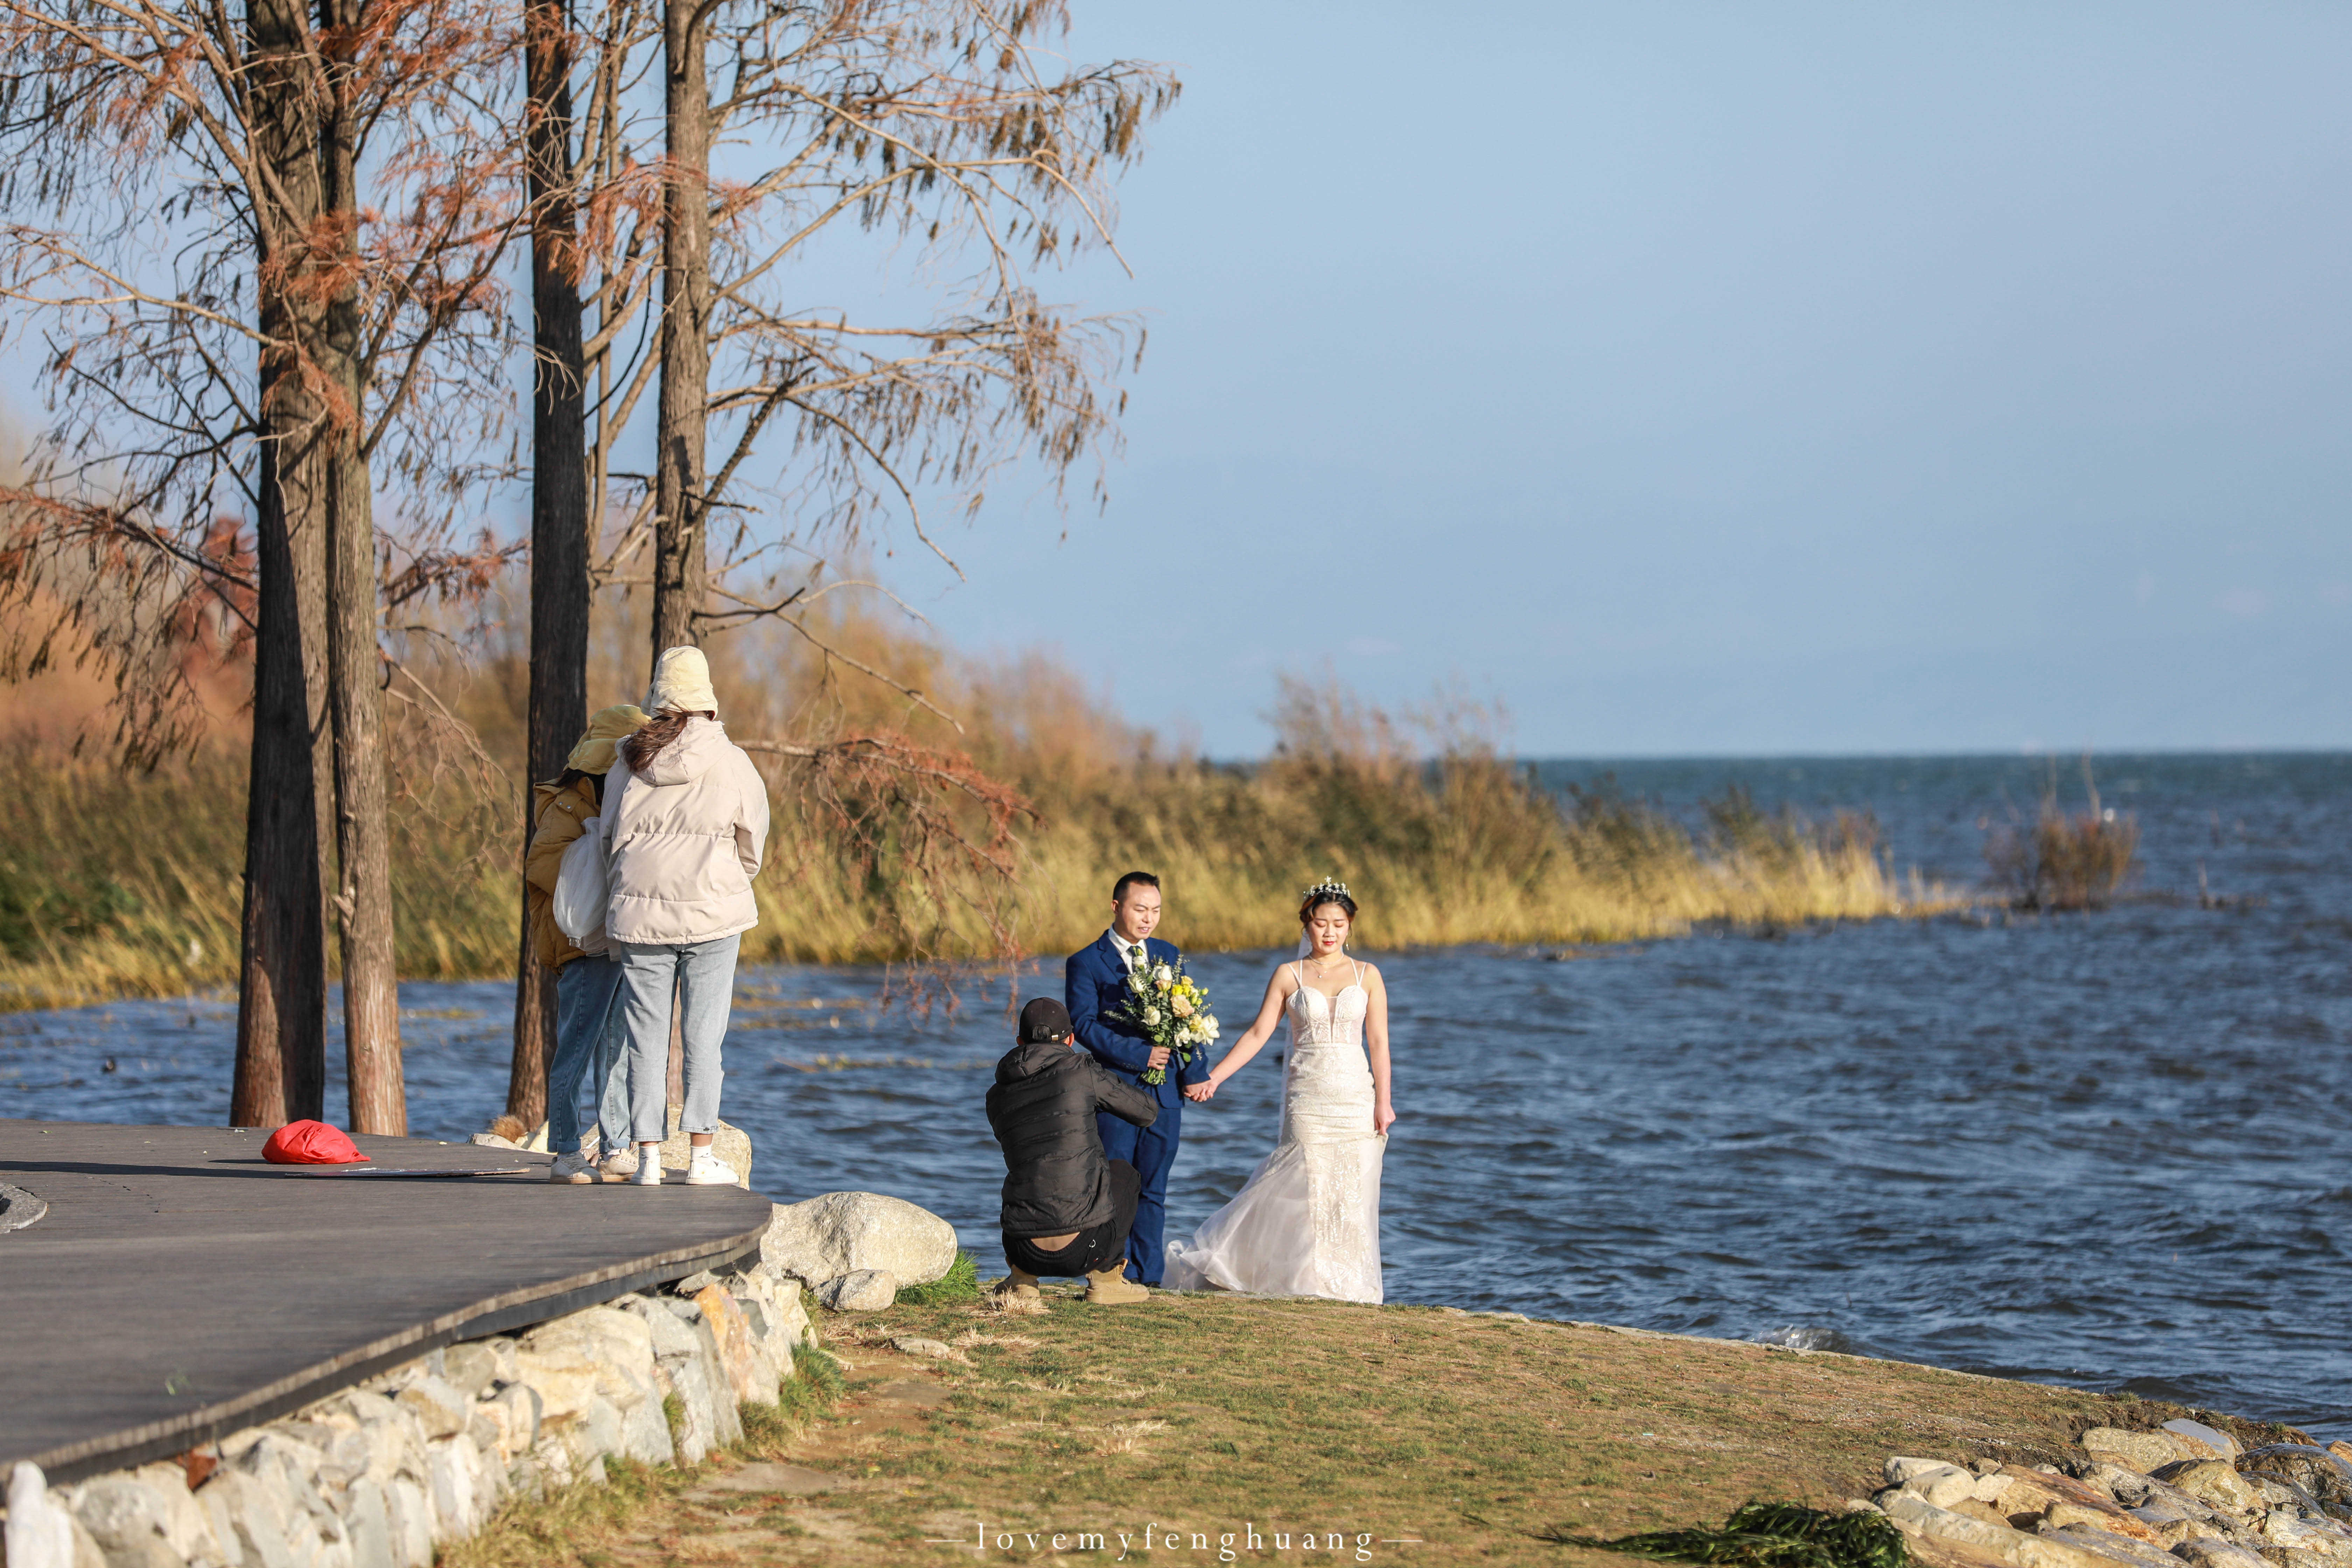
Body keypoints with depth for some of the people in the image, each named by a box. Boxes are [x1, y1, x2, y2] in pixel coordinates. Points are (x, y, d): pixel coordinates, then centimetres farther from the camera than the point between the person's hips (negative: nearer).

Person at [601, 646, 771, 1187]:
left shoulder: (630, 763, 2)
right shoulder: (731, 763, -4)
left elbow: (612, 841, 10)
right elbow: (752, 845, 6)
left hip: (640, 913, 2)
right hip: (713, 913, -2)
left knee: (646, 1033, 5)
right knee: (704, 1032, 2)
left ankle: (648, 1156, 3)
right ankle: (701, 1154, 0)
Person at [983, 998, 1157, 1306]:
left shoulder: (996, 1097, 11)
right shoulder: (1082, 1072, -2)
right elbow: (1147, 1112, 13)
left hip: (1026, 1252, 4)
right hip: (1084, 1249, -4)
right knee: (1123, 1173, 28)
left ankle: (1021, 1280, 22)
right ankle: (1106, 1279, 21)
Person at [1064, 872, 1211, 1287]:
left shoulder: (1169, 955, 14)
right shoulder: (1086, 963, -2)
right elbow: (1083, 1023, -12)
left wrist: (1196, 1072, -3)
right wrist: (1138, 1054, -20)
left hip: (1165, 1093, 4)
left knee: (1153, 1191, 8)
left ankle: (1149, 1276, 12)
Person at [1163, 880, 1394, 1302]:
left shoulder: (1367, 977, 6)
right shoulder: (1289, 977, 5)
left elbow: (1378, 1043, 2)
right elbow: (1257, 1034, 5)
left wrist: (1383, 1104, -5)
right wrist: (1213, 1078, -2)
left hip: (1356, 1100, 1)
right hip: (1307, 1101, -1)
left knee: (1352, 1198, -1)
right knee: (1307, 1192, -5)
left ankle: (1349, 1290, 7)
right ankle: (1312, 1285, 4)